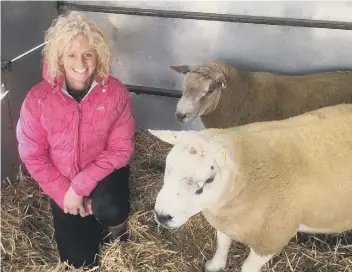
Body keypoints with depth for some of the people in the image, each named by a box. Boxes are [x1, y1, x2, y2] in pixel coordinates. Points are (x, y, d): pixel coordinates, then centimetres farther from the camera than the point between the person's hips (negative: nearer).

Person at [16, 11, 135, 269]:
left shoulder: (115, 92, -18)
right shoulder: (38, 98, -18)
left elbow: (121, 149, -17)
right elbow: (32, 154, -10)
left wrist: (80, 186, -23)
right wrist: (64, 193, -17)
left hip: (103, 174, -1)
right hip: (63, 181, 1)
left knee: (108, 210, -34)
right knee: (79, 258, 0)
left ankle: (116, 226, 4)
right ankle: (91, 230, 35)